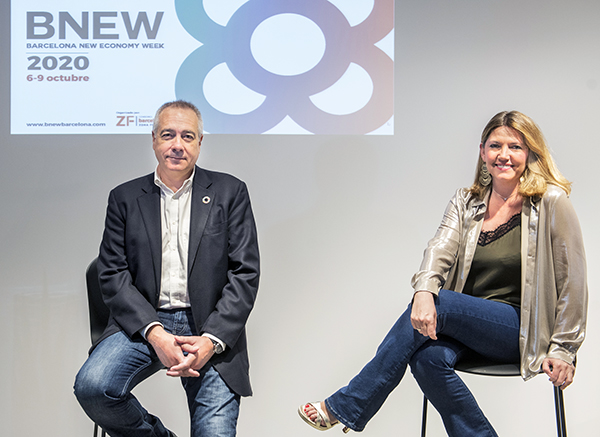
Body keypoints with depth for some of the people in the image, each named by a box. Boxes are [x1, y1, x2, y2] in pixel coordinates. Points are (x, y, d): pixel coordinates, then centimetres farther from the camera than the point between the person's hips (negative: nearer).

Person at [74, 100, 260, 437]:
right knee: (91, 386, -24)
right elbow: (113, 274, 4)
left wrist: (211, 340, -12)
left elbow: (246, 273, 1)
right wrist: (154, 333, -13)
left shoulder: (229, 192, 7)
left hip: (211, 330, -1)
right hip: (144, 323, 2)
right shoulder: (125, 198, 11)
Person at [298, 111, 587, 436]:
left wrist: (563, 349, -3)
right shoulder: (465, 202, 9)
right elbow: (440, 249, -8)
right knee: (428, 356, -29)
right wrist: (424, 291, -30)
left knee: (439, 304, -27)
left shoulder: (551, 202, -5)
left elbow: (572, 281, -3)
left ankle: (344, 407, -18)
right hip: (468, 324, 4)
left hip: (521, 331, -4)